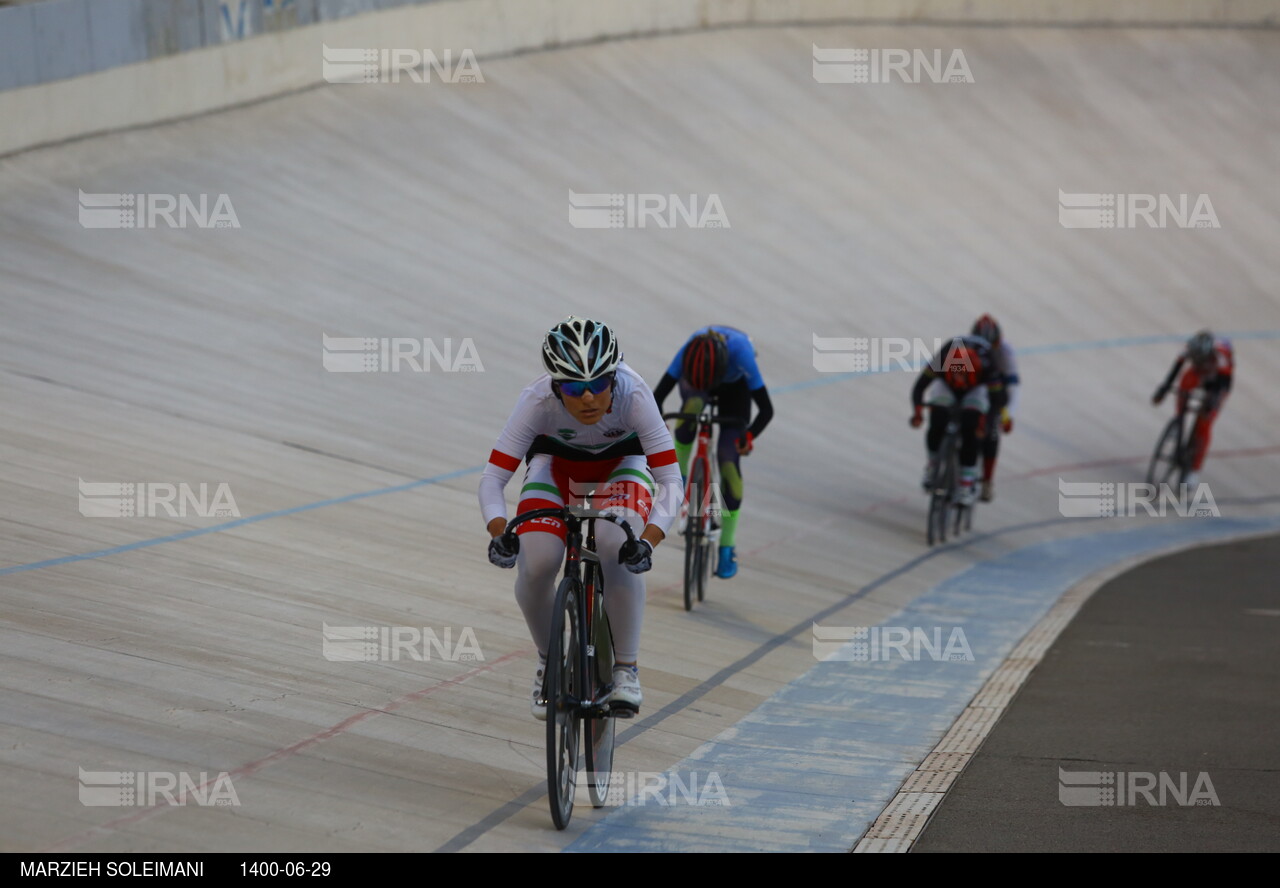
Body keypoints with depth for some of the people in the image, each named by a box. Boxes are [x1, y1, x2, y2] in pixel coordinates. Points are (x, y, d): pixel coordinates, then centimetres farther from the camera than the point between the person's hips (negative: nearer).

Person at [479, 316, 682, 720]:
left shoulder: (632, 394, -36)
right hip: (556, 461, 1)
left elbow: (671, 481, -35)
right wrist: (499, 532, -51)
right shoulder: (538, 400, -35)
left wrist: (648, 540, -52)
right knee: (535, 566, -22)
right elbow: (492, 479, -32)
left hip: (621, 463, -1)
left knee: (618, 551, -31)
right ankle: (549, 659, 8)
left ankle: (626, 668, -12)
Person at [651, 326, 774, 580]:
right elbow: (657, 397, -40)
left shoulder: (741, 353, -44)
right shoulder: (688, 352, -40)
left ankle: (727, 548, -3)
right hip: (695, 378, 1)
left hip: (735, 385, -1)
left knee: (729, 459, -12)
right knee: (692, 407, -36)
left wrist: (749, 436, -47)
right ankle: (680, 476, -10)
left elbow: (766, 408, -39)